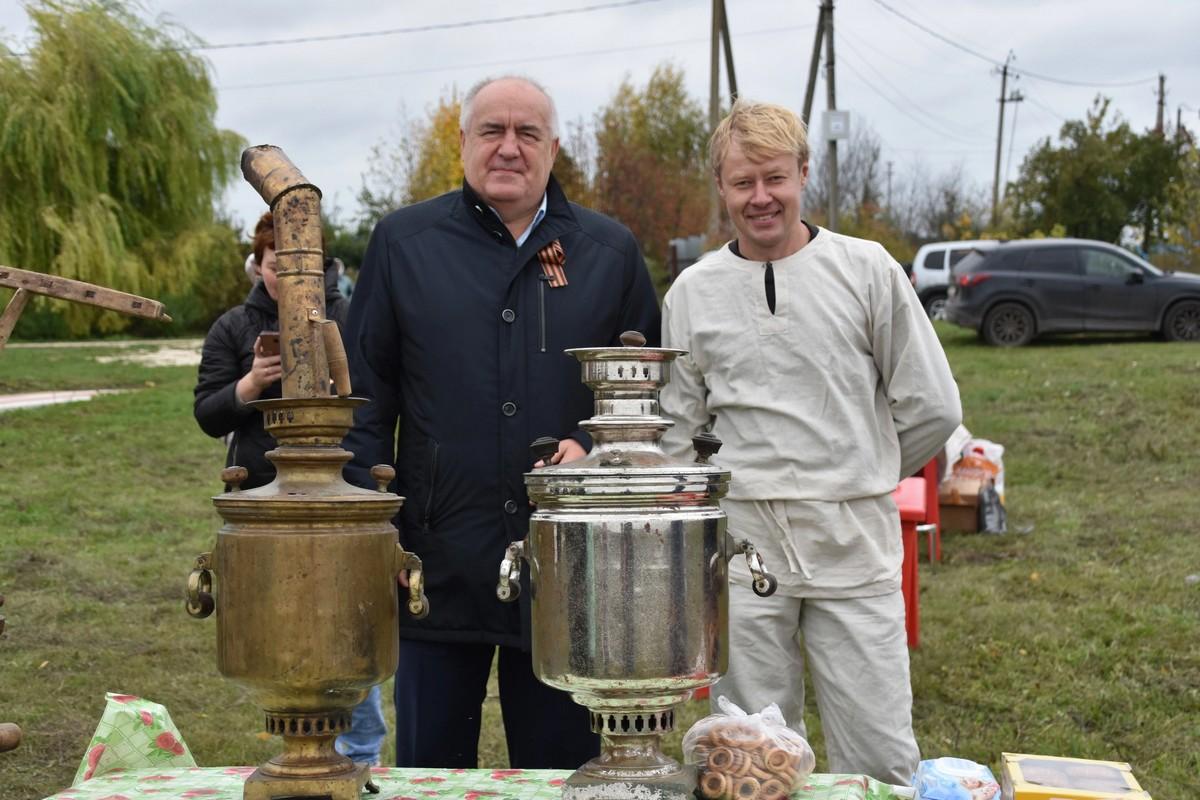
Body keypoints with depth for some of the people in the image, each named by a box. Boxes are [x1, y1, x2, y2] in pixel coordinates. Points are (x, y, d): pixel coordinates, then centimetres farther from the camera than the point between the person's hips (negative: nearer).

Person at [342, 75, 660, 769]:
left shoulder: (611, 251, 8)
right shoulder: (402, 242, 5)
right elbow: (366, 399, 5)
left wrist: (594, 446, -7)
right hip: (439, 561, 0)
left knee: (563, 769, 11)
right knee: (430, 767, 10)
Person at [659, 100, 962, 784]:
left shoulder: (867, 270, 1)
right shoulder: (693, 292, 6)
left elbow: (932, 406, 4)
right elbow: (676, 428, 11)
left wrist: (862, 476, 11)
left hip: (854, 543, -1)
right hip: (741, 545, 2)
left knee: (880, 757, 0)